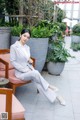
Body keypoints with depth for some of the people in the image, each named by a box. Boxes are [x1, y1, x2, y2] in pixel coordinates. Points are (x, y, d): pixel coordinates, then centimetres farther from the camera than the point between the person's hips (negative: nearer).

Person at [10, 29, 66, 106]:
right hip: (20, 72, -5)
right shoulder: (13, 47, -11)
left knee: (37, 81, -25)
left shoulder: (27, 47, 9)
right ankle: (49, 87, -11)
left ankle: (55, 96, -28)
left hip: (28, 69, 5)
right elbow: (13, 62, -14)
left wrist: (29, 60, -6)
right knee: (35, 73, -32)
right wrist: (25, 70, -18)